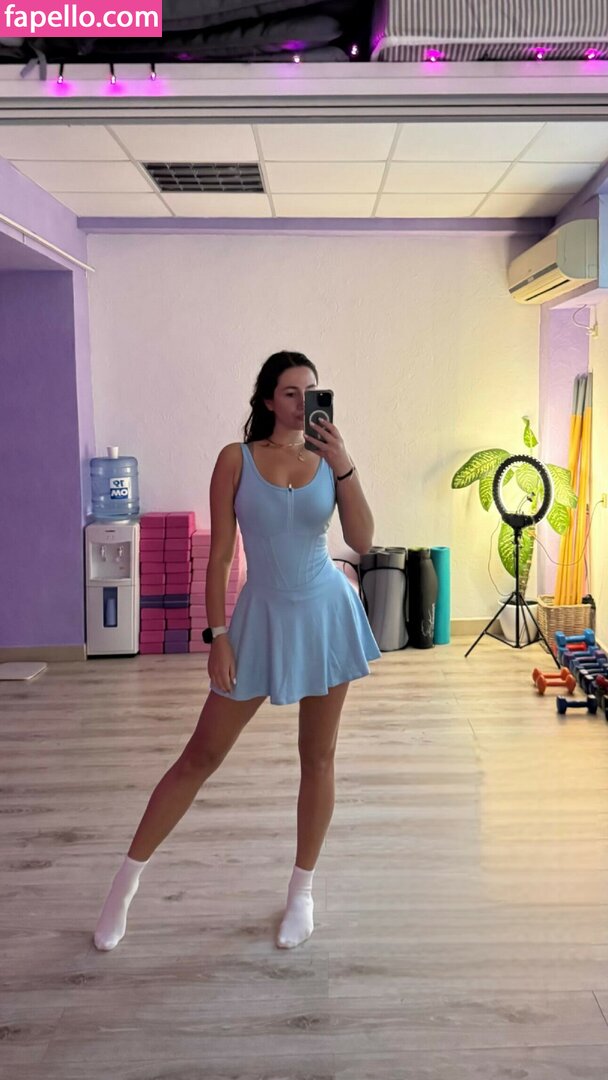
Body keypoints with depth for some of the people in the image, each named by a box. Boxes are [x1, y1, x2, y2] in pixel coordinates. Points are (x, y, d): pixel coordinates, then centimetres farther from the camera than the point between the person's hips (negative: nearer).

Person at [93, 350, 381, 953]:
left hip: (327, 614, 2)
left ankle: (302, 890, 29)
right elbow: (220, 554, -5)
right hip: (263, 616, -2)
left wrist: (345, 468, -18)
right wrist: (218, 637, -9)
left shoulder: (329, 458, 1)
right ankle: (127, 879, 20)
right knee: (201, 755, 4)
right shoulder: (236, 459, -5)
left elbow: (362, 542, -8)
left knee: (318, 758, 10)